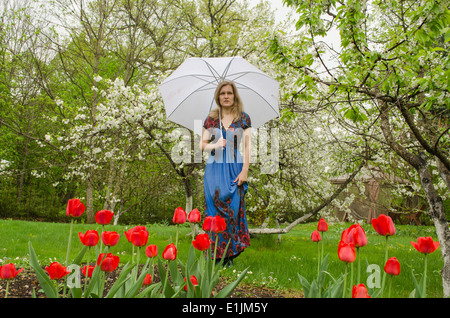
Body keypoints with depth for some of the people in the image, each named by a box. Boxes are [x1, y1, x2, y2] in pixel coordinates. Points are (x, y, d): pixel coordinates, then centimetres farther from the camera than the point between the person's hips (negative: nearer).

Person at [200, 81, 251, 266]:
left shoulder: (243, 118, 5)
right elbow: (202, 144, 13)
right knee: (215, 208, -2)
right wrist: (215, 145, -9)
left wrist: (245, 170, -7)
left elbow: (247, 146, 2)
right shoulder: (211, 118, 10)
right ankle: (215, 254, 5)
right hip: (214, 168, 2)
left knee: (233, 208, -6)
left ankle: (229, 254, 2)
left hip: (235, 169, -1)